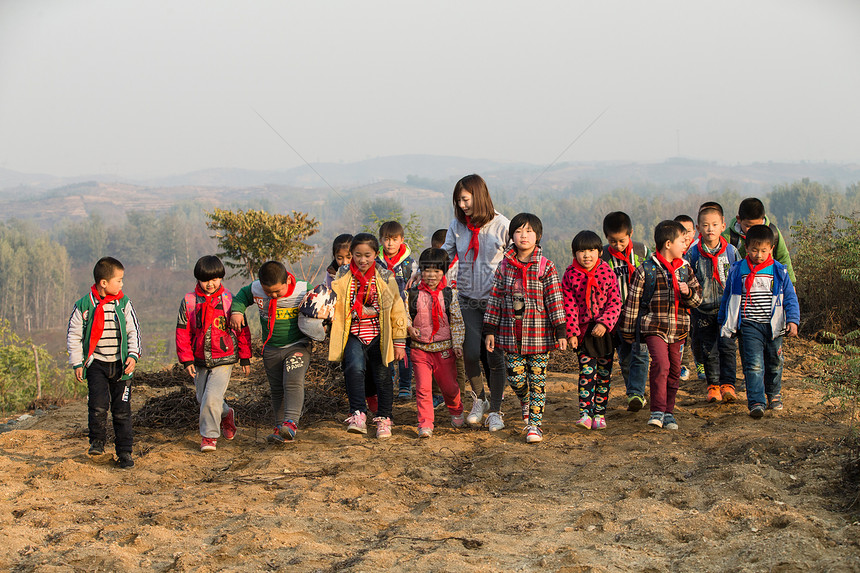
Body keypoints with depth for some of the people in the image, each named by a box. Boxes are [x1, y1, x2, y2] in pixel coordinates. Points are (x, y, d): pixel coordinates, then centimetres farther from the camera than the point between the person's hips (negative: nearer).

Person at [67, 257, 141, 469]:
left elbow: (134, 331, 6)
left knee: (122, 410, 2)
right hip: (96, 363, -1)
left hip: (120, 364, 1)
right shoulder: (84, 306, -4)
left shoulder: (124, 304, 1)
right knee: (98, 405, -16)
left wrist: (133, 355, -7)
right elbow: (73, 335, 3)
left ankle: (124, 452, 10)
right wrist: (77, 363, 1)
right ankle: (97, 441, 7)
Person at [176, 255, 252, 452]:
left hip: (224, 358, -4)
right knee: (202, 398, 14)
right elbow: (183, 332, 3)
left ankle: (210, 436, 0)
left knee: (212, 398, -15)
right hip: (199, 360, 4)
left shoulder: (229, 300, -3)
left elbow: (242, 330, 3)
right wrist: (186, 360, -3)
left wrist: (245, 358, 4)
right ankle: (226, 414, 42)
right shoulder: (189, 301, 0)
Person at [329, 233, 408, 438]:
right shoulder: (343, 277, 2)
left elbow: (397, 309, 4)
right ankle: (358, 414, -21)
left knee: (382, 375, 2)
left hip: (379, 335, 0)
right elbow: (334, 306, 12)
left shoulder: (385, 277, 0)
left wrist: (399, 342, 4)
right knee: (354, 368, -24)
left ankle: (383, 418, 20)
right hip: (353, 334, 0)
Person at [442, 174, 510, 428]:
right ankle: (479, 399, 19)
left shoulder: (501, 225, -7)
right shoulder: (457, 225, 3)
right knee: (471, 353, -8)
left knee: (494, 356, -2)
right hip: (468, 299, 3)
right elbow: (444, 254, 12)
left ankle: (496, 410, 14)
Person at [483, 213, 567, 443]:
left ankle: (534, 423, 8)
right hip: (511, 333, 2)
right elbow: (495, 298, 8)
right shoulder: (504, 266, 4)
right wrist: (490, 330, 6)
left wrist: (560, 332, -7)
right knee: (515, 377, 4)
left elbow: (554, 300, -4)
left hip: (539, 334, -2)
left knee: (537, 380, 1)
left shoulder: (545, 267, -4)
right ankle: (526, 400, 36)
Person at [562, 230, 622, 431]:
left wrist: (604, 323, -16)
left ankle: (599, 413, 16)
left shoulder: (607, 273, -3)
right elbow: (569, 306, -2)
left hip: (605, 330, 1)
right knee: (587, 370, -12)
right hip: (583, 330, -1)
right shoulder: (570, 275, -3)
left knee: (604, 372, 6)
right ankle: (585, 413, -15)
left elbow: (615, 302, -4)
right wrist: (571, 332, -7)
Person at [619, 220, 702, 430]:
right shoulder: (647, 269, -4)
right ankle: (657, 411, -17)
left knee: (674, 370, 7)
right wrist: (628, 331, 4)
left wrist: (688, 292, -9)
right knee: (661, 364, -21)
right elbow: (633, 301, 1)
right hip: (654, 327, -5)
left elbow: (697, 299, 15)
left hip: (678, 329, 5)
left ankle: (668, 412, 18)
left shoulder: (685, 269, 11)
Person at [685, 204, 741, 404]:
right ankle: (713, 385, 17)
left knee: (727, 346, -8)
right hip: (703, 310, 1)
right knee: (708, 350, 6)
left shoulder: (731, 251, 0)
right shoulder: (693, 253, -2)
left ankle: (728, 384, -2)